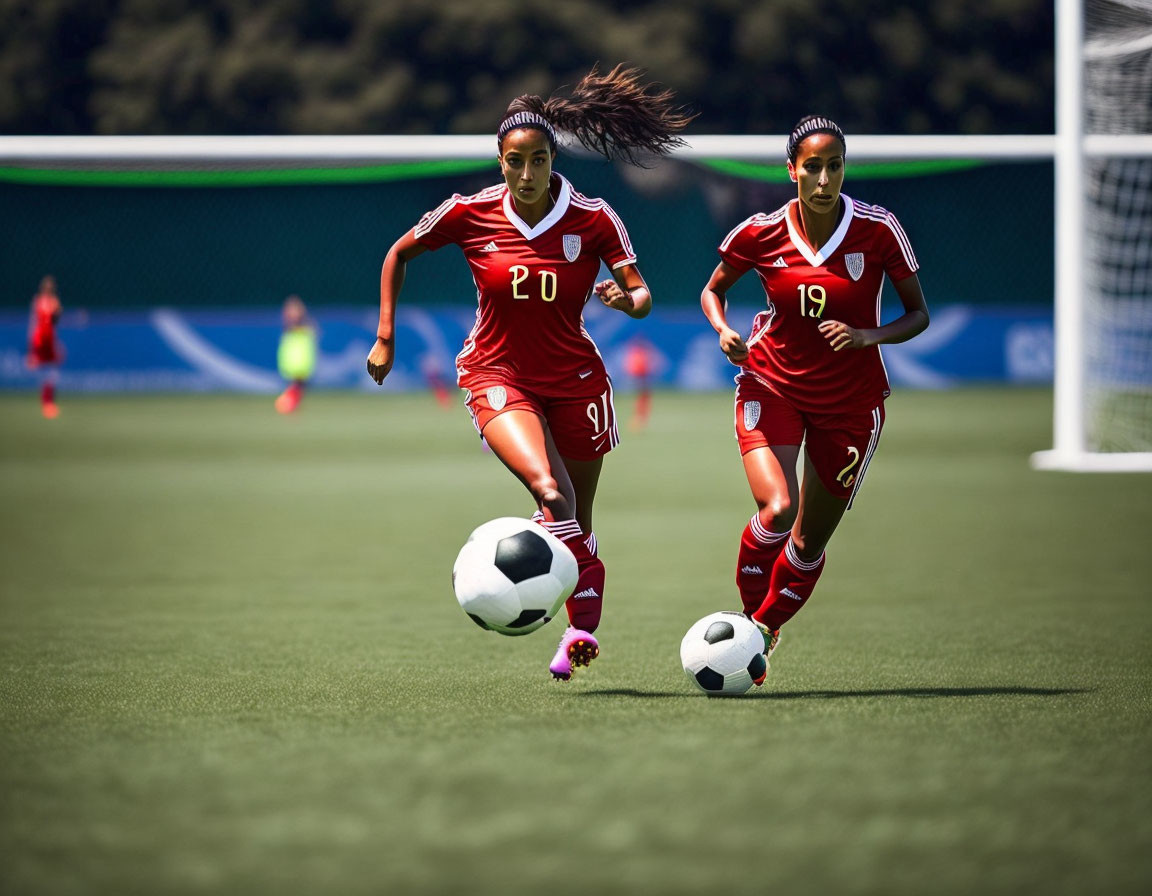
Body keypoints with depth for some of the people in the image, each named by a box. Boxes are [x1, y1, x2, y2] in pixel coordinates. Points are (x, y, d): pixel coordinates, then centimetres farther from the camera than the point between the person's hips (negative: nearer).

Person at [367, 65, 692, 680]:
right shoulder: (469, 214, -9)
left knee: (576, 524, 8)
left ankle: (579, 631, 27)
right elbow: (398, 255, 6)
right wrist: (385, 338, 4)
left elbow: (642, 297, -10)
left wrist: (627, 299, -34)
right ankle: (585, 625, -24)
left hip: (574, 381, 2)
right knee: (549, 491, -28)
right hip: (496, 376, -2)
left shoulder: (592, 219, -10)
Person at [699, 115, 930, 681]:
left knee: (810, 543, 8)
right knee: (776, 509, -25)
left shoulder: (878, 231, -13)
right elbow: (713, 289, 9)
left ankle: (763, 634, 32)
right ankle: (748, 620, -2)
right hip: (771, 385, -1)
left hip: (851, 401, 1)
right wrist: (723, 331, -13)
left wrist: (869, 336, -22)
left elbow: (918, 314, -3)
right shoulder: (760, 233, -10)